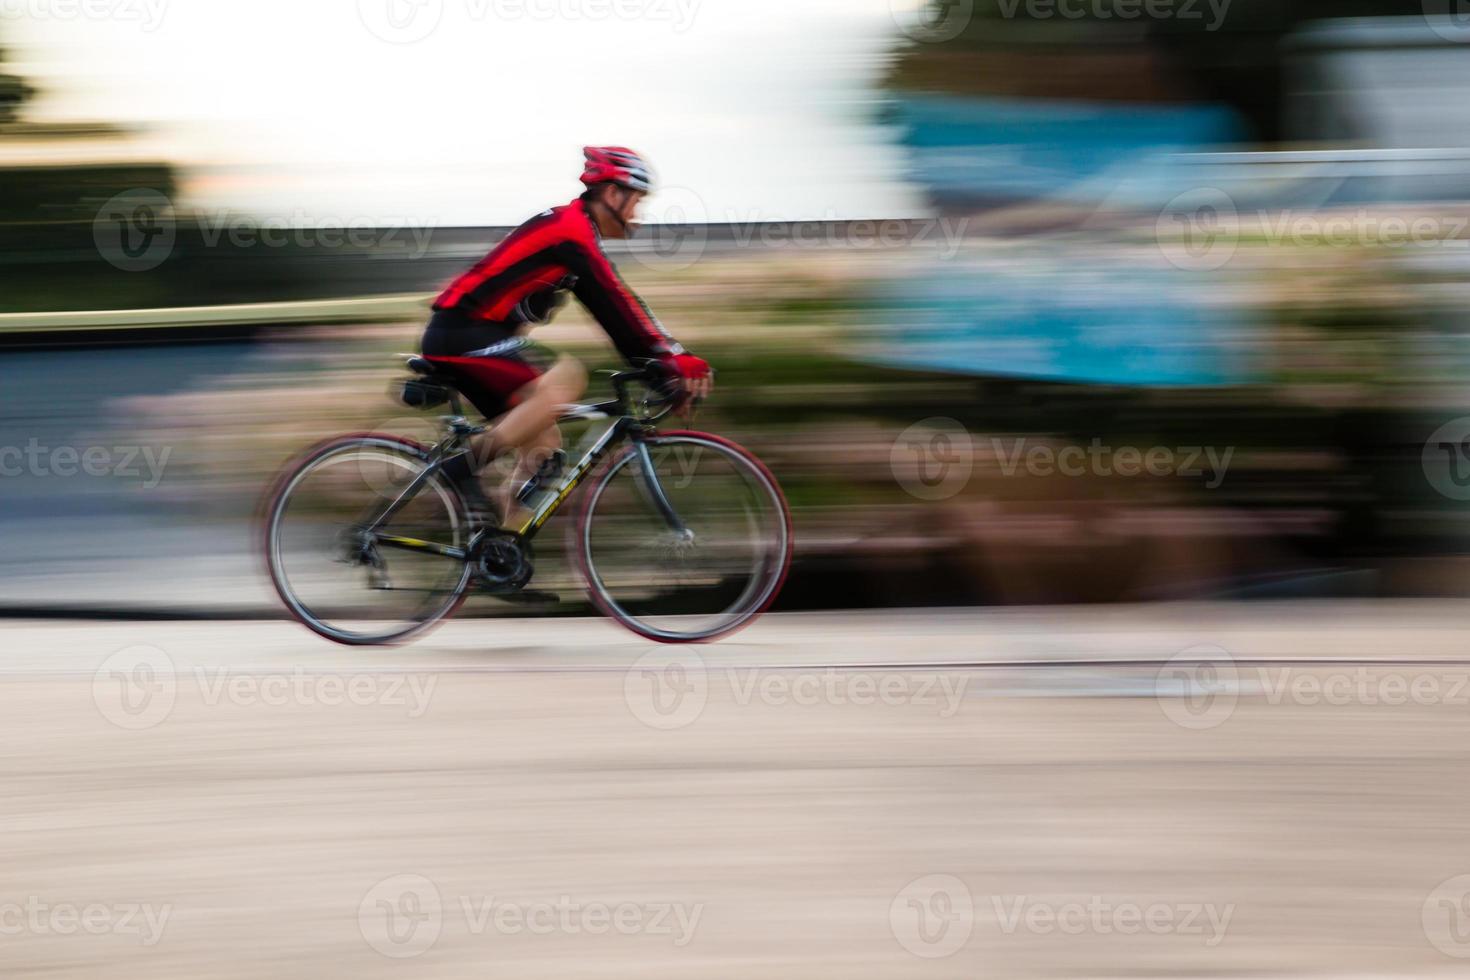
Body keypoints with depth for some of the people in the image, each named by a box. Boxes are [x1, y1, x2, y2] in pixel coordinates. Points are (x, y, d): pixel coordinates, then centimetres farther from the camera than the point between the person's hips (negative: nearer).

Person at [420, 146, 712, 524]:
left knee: (544, 443, 10)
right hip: (462, 334, -10)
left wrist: (663, 363, 10)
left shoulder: (571, 230, 18)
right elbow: (615, 306, -19)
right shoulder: (572, 229, -13)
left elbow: (615, 310, 18)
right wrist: (672, 361, -20)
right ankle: (465, 468, -23)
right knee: (566, 378, -26)